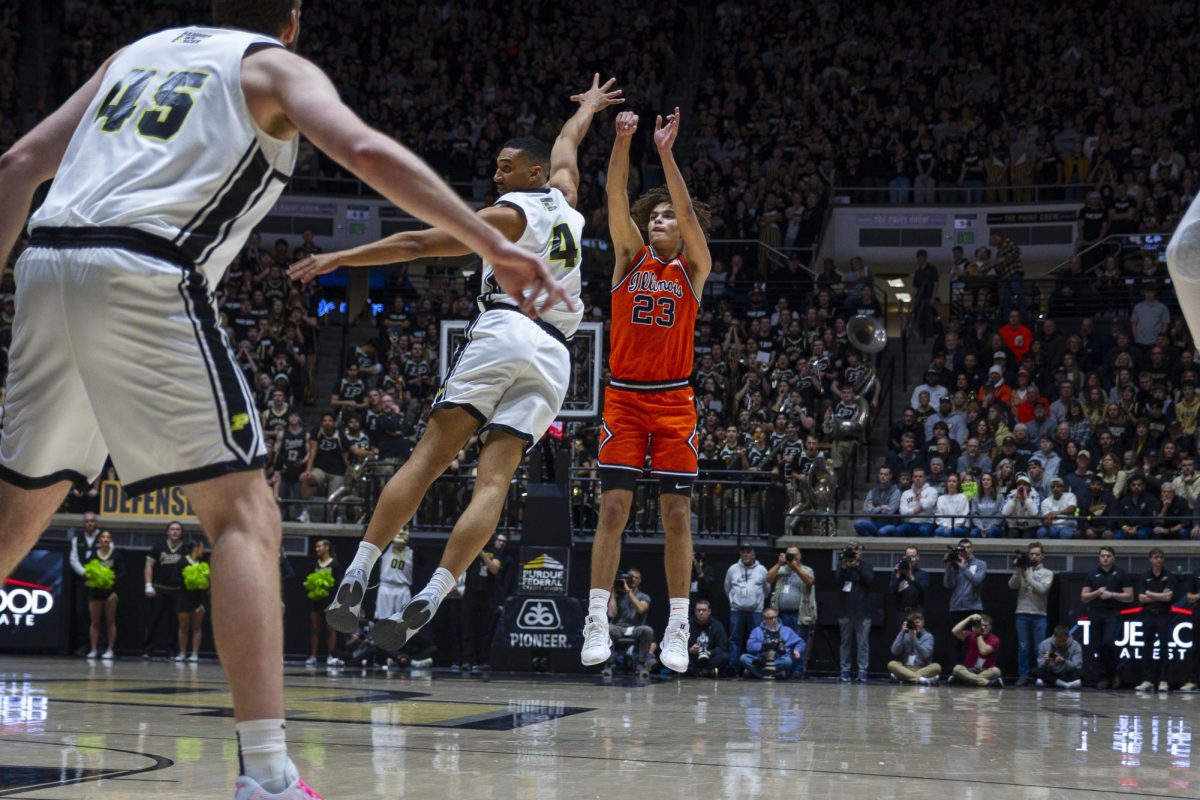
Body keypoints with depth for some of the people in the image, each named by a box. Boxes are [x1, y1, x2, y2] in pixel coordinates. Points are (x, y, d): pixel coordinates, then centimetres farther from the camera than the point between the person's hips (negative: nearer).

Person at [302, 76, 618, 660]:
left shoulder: (511, 214, 5)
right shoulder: (564, 202, 21)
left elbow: (418, 243, -1)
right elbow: (566, 144, 44)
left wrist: (341, 258, 0)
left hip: (502, 332, -5)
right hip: (553, 355, 5)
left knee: (428, 457, -7)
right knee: (494, 480, -8)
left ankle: (357, 574, -15)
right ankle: (429, 598, -22)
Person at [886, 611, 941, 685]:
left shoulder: (928, 636, 2)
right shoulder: (905, 636, 9)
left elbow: (925, 654, -15)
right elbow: (895, 651, -7)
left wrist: (914, 638, -22)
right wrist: (902, 633, -10)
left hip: (923, 669, -2)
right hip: (905, 669, 2)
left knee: (937, 667, -30)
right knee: (891, 664, -27)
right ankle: (920, 679, -40)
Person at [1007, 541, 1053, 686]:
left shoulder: (1047, 573, 7)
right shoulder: (1022, 570, 12)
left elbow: (1042, 589, -9)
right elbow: (1012, 585, -1)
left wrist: (1027, 577, -13)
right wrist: (1017, 571, -13)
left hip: (1039, 615, -1)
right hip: (1022, 614, 1)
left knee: (1039, 648, -1)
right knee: (1023, 647, 0)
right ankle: (1023, 676, 3)